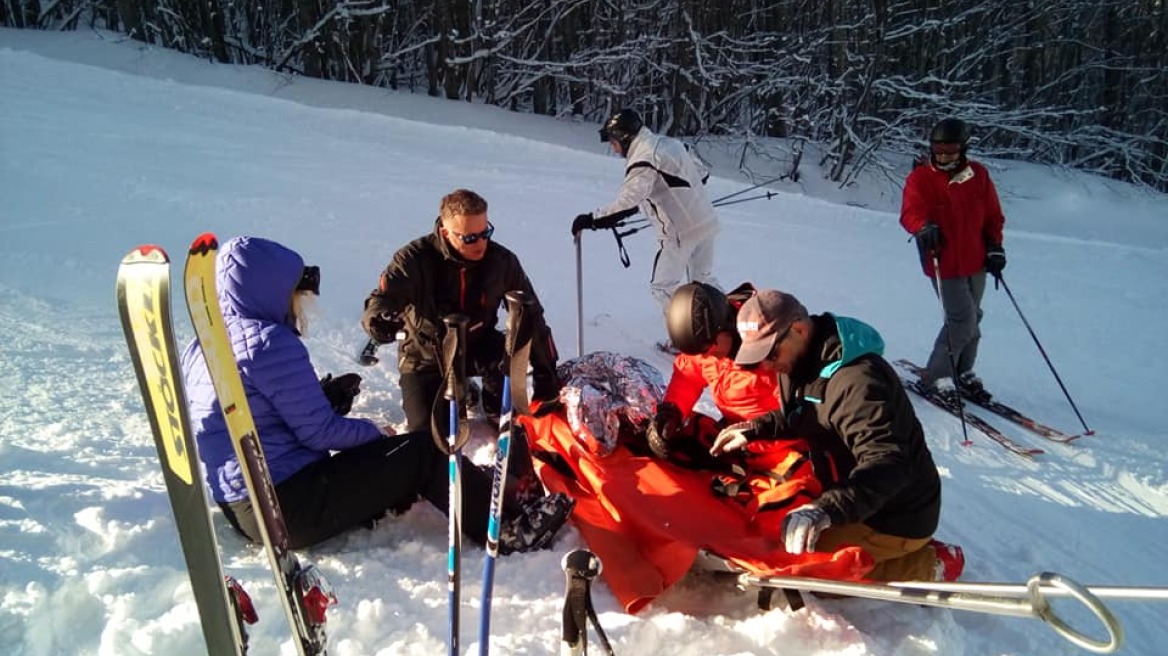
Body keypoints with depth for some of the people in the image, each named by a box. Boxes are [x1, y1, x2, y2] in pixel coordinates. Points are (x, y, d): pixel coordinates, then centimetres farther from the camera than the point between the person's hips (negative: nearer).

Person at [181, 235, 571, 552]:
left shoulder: (200, 346, 11)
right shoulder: (270, 341, -18)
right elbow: (318, 431, -18)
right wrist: (375, 432, 0)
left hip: (240, 509, 10)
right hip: (288, 509, -10)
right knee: (420, 451, -3)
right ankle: (509, 529, 3)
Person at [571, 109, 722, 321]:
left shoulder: (643, 160, -18)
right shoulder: (669, 143, 8)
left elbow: (627, 203, -29)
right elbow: (702, 172, 16)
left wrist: (590, 220, -26)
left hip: (681, 231, -9)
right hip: (707, 221, 9)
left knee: (663, 286, 5)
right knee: (703, 279, 23)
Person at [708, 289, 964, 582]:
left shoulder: (855, 380, -31)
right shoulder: (802, 361, -1)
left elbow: (888, 465, -39)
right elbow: (799, 416, 18)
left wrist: (827, 509, -52)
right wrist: (753, 429, 0)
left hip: (898, 516, -10)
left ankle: (930, 566, -2)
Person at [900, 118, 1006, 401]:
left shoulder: (978, 175, 4)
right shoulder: (920, 178, -9)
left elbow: (993, 215, 12)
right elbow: (910, 212, -24)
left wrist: (994, 247, 0)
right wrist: (923, 227, -46)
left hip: (976, 263, 6)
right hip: (944, 265, -5)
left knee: (972, 320, 15)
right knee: (962, 321, -11)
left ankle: (963, 373, 32)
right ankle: (937, 375, 5)